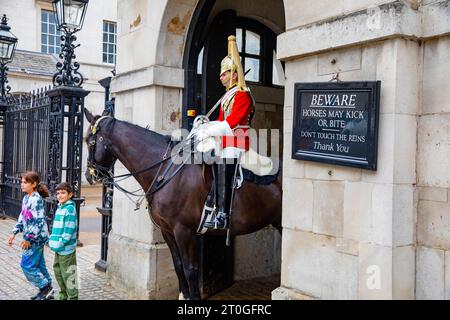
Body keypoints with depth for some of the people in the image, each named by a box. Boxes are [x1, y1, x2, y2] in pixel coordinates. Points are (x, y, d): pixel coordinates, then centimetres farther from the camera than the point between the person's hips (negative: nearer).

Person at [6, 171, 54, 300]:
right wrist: (14, 233, 13)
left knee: (27, 265, -4)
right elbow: (22, 218, 18)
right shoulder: (26, 198, 10)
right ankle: (47, 291, 24)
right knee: (38, 265, 14)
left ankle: (45, 287, 6)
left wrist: (28, 239, -20)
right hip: (31, 237, 9)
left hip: (36, 238, -9)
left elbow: (38, 221, -22)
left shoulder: (36, 199, -19)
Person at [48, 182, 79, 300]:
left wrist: (60, 243, -19)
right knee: (58, 272, 20)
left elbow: (69, 229, -20)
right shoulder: (59, 207, 11)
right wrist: (52, 240, 11)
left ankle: (73, 297, 11)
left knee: (68, 274, -1)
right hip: (58, 248, 9)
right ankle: (63, 295, 35)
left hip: (66, 249, -9)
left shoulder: (70, 208, -16)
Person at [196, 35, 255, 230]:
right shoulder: (227, 95, 20)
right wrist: (206, 126, 3)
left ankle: (223, 218, -4)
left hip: (234, 144, -10)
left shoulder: (242, 95, -10)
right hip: (223, 144, 10)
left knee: (226, 181, -9)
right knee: (219, 180, 12)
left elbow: (232, 122, -19)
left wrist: (208, 132, -19)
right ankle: (221, 216, 19)